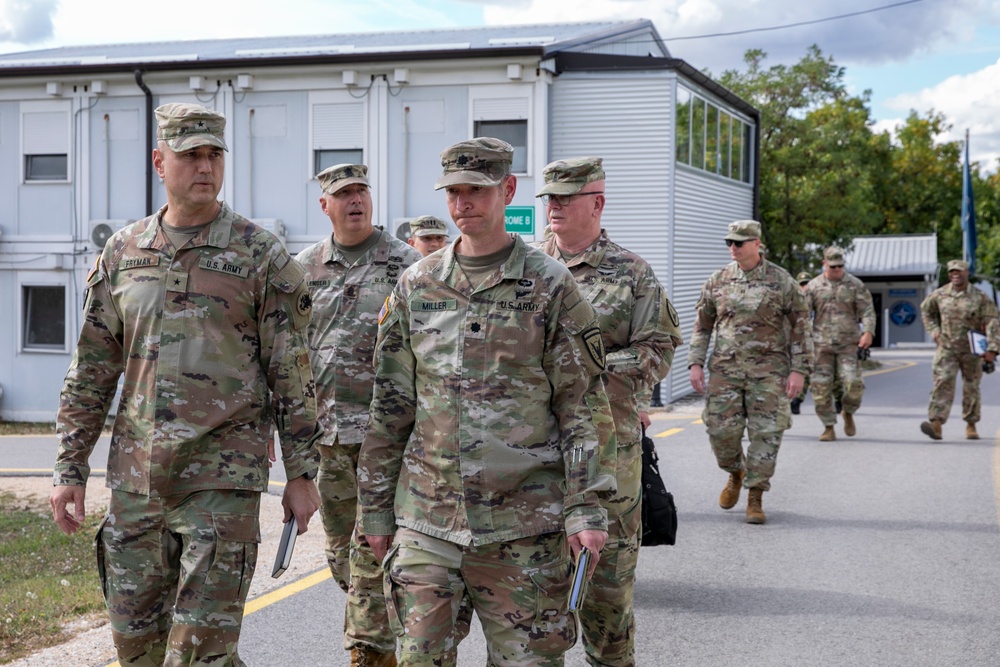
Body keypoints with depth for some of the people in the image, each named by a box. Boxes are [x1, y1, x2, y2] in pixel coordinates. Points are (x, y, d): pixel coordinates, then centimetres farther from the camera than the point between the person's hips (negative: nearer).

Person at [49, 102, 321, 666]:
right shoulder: (123, 253, 8)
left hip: (224, 476, -4)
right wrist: (71, 468, 9)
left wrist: (302, 473, -4)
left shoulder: (262, 255, -2)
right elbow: (90, 371, 12)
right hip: (136, 476, 4)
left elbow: (293, 373, -2)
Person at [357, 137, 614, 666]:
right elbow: (390, 405, 12)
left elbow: (582, 405, -2)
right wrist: (376, 505, 10)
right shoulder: (416, 285, 9)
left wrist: (585, 507, -9)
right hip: (426, 512, 3)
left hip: (522, 518, -3)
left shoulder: (551, 286, -1)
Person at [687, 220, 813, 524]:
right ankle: (735, 473, 29)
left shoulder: (781, 281, -1)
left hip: (768, 369, -2)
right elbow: (702, 325, 14)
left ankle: (755, 498, 7)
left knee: (765, 433, -4)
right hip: (725, 368, 2)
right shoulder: (718, 281, 7)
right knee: (721, 430, -2)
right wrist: (695, 363, 4)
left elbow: (801, 328, 1)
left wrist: (798, 370, -6)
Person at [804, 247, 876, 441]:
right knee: (821, 387, -2)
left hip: (849, 343, -1)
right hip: (821, 345, 1)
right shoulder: (813, 286, 6)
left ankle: (848, 413, 18)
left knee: (853, 383, -12)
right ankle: (828, 427, 10)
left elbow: (867, 311, 1)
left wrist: (868, 332, -15)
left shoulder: (855, 285, 4)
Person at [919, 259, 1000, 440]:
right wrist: (934, 330, 8)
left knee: (971, 388, 9)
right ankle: (936, 424, -25)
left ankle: (971, 425, 26)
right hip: (946, 348, 1)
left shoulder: (980, 298, -8)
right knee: (943, 383, -15)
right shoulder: (940, 294, 0)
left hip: (971, 350, -1)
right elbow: (926, 309, 20)